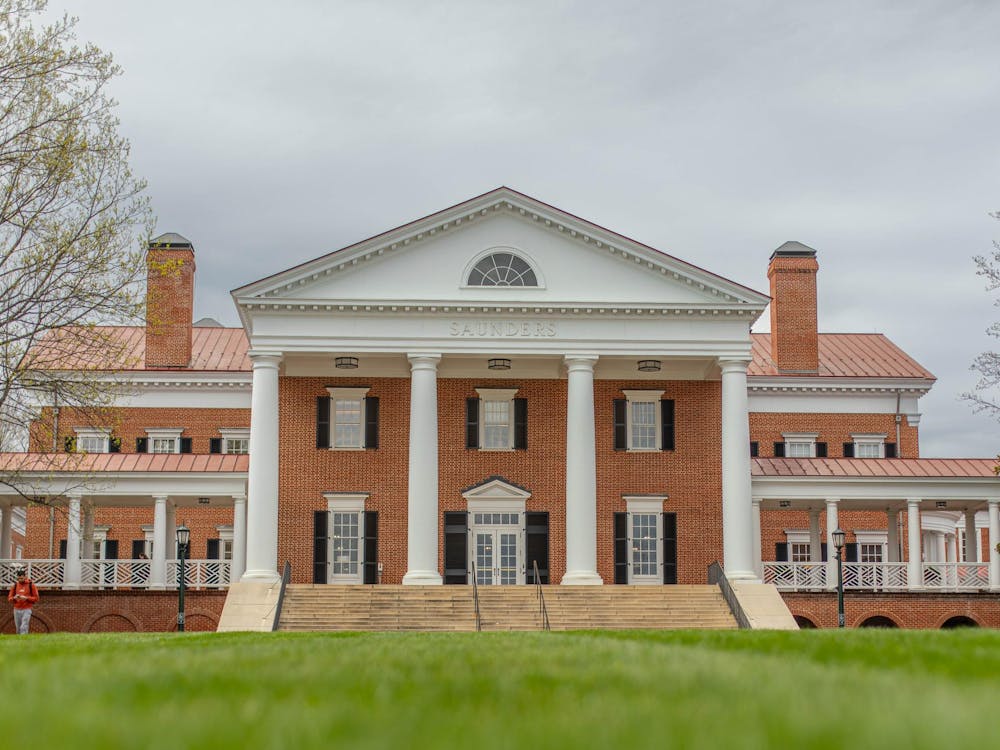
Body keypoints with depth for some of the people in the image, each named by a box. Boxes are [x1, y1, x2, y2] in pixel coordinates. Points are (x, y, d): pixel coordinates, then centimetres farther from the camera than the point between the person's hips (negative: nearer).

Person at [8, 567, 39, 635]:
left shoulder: (31, 584, -3)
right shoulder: (15, 585, 7)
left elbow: (36, 598, -4)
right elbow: (9, 598, 8)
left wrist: (26, 598, -18)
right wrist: (14, 598, -15)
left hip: (26, 610, -4)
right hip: (17, 610, 4)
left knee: (23, 627, -14)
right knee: (18, 629, 9)